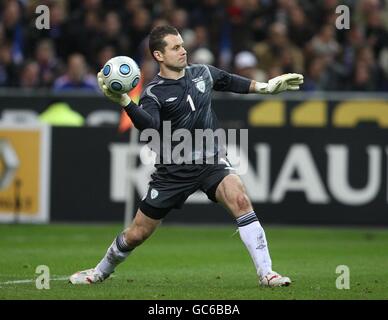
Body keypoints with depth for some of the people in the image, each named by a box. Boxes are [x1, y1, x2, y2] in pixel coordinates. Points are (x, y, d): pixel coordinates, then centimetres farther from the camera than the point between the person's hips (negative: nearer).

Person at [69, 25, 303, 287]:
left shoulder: (202, 73, 3)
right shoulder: (153, 93, -12)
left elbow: (229, 81, 26)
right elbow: (150, 126, -33)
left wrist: (266, 87, 28)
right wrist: (124, 102, -48)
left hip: (211, 162, 2)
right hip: (174, 171, -2)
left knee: (239, 199, -28)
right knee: (137, 234, 6)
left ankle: (266, 273, -24)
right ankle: (102, 271, 37)